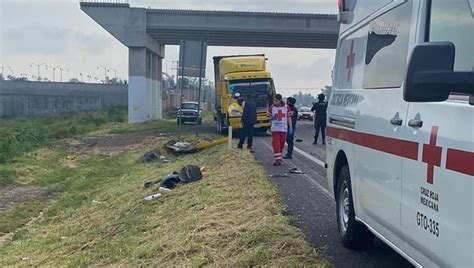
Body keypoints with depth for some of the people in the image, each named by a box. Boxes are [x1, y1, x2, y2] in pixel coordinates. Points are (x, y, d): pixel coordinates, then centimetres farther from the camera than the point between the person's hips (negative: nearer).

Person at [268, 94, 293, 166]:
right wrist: (272, 118, -16)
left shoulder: (286, 107, 3)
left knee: (281, 144, 8)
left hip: (283, 129, 1)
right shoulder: (272, 107, 2)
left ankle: (279, 157, 24)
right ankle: (278, 159, -13)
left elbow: (289, 118, 6)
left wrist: (291, 127, 2)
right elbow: (269, 117, 8)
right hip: (275, 129, -1)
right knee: (276, 144, -10)